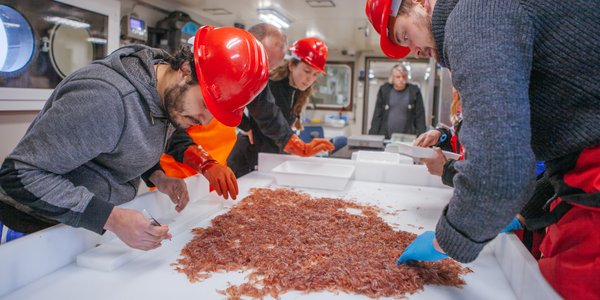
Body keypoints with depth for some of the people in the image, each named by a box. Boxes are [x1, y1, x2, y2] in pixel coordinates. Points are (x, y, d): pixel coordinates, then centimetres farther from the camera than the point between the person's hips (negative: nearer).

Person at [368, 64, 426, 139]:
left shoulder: (414, 91, 3)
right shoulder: (384, 90, 5)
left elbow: (420, 117, 2)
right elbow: (377, 115, 5)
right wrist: (372, 136, -2)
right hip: (384, 138, 1)